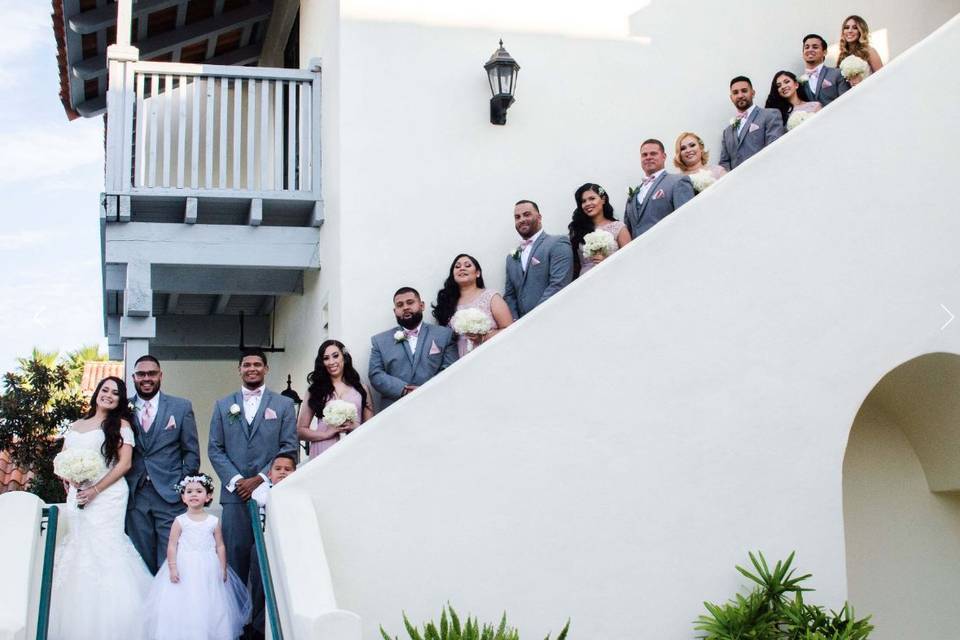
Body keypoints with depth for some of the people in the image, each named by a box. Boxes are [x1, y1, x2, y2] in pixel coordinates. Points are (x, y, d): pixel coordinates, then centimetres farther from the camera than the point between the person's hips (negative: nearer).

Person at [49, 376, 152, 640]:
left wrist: (95, 490, -13)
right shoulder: (75, 426, 18)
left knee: (103, 550, -10)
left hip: (107, 495, -5)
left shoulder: (121, 424, 3)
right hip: (77, 495, 5)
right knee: (77, 552, 3)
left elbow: (124, 463, -6)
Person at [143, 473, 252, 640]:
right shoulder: (180, 521, -2)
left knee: (208, 605, 4)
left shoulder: (214, 521, 2)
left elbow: (220, 546, 4)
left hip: (208, 570, 1)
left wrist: (223, 569, 1)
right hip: (184, 569, -1)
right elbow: (172, 545, -2)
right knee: (184, 606, 0)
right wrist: (172, 568, -9)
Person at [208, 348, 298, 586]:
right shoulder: (223, 405, 14)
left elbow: (290, 448, 0)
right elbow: (215, 449, 8)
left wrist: (259, 479, -9)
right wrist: (235, 480, -6)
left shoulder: (284, 405, 8)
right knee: (235, 553, -2)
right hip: (235, 493, 1)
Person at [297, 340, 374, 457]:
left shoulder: (361, 389, 13)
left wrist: (355, 427, -6)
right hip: (323, 454, 0)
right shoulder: (315, 390, 12)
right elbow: (300, 430, 8)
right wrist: (326, 434, -6)